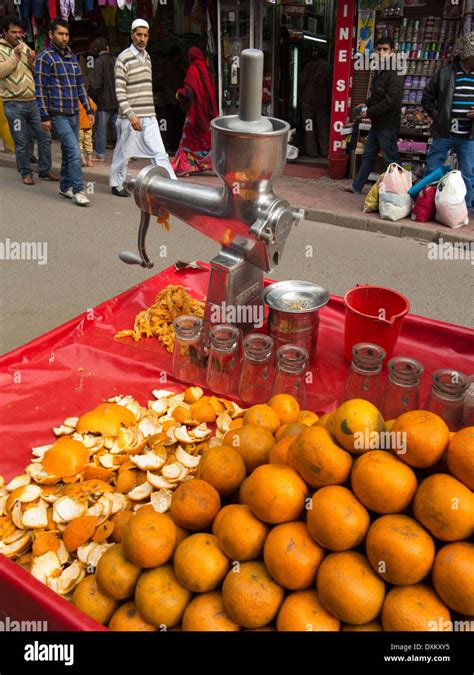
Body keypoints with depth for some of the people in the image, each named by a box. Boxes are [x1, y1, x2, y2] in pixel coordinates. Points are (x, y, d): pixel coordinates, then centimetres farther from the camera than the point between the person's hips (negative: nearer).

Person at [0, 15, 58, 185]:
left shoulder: (25, 48, 14)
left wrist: (33, 61, -5)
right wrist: (15, 56, -18)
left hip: (34, 101, 5)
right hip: (14, 104, -5)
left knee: (45, 136, 4)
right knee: (22, 142, 1)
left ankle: (45, 170, 17)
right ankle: (26, 173, 14)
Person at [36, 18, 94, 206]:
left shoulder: (72, 57, 15)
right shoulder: (45, 57, -5)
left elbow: (80, 85, 19)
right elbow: (40, 89, -8)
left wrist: (88, 110, 14)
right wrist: (45, 116, -12)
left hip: (74, 114, 7)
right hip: (58, 115, -7)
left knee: (68, 152, 12)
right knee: (74, 152, -15)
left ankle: (65, 187, 23)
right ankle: (78, 190, -10)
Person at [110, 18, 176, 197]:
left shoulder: (147, 57, 14)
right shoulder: (124, 58, -8)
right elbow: (119, 90, -14)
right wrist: (130, 115, -23)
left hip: (149, 117, 6)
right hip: (130, 117, -6)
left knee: (159, 152, -2)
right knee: (123, 152, 7)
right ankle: (116, 184, 24)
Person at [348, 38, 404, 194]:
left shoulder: (395, 74, -15)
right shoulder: (379, 72, 13)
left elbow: (390, 102, -22)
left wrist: (369, 113, -16)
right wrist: (366, 105, 7)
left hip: (388, 125, -9)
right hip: (377, 124, 9)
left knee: (391, 159, -3)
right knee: (367, 156, 16)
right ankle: (357, 187, 26)